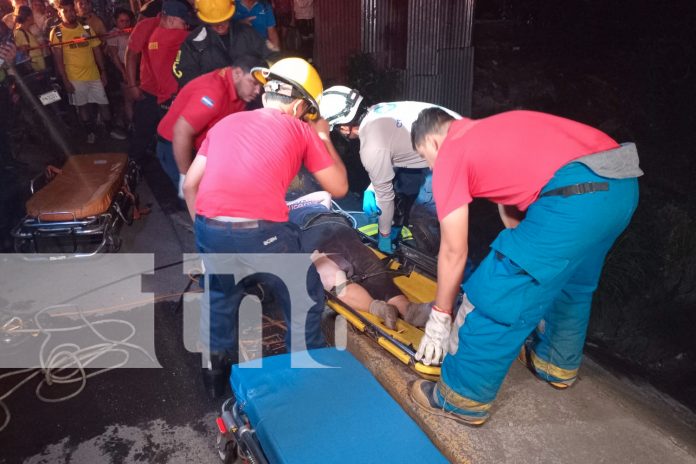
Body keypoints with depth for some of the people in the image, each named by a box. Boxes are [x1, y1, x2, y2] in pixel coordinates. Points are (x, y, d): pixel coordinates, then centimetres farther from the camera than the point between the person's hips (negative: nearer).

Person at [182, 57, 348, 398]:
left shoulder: (225, 122, 21)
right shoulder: (301, 131, 11)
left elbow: (190, 184, 19)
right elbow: (339, 188, 17)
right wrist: (324, 137, 27)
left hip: (209, 229, 4)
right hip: (263, 233, -4)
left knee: (219, 300, 33)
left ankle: (216, 370, 45)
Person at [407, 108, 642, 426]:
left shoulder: (449, 155, 7)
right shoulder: (489, 133, 29)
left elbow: (454, 251, 7)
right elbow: (511, 198, 34)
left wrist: (439, 317, 18)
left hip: (578, 195, -10)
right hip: (622, 182, 10)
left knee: (497, 295, 2)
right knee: (572, 281, 30)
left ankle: (464, 398, 17)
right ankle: (557, 363, 51)